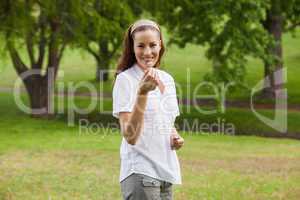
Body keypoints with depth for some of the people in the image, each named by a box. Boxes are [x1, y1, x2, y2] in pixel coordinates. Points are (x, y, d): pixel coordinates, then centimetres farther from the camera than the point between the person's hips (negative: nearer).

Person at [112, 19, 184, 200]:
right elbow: (130, 136, -18)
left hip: (166, 171, 7)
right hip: (140, 171, -6)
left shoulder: (168, 80, 10)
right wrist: (142, 92, -28)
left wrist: (175, 137, 2)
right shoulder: (125, 79, -9)